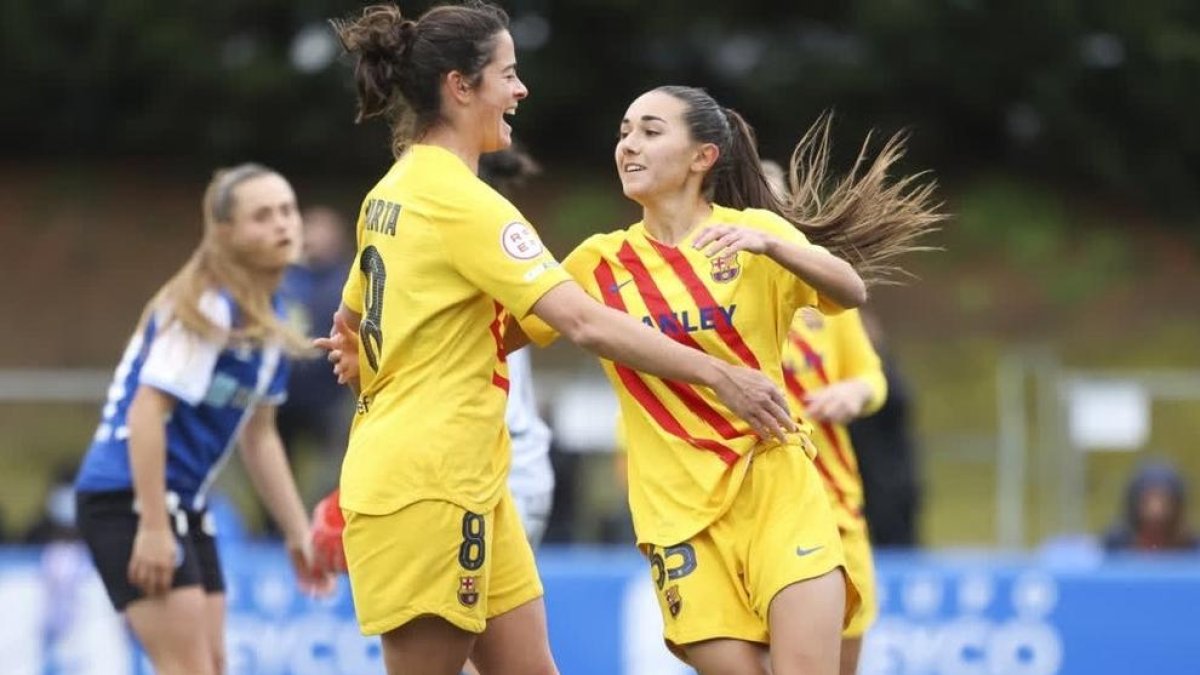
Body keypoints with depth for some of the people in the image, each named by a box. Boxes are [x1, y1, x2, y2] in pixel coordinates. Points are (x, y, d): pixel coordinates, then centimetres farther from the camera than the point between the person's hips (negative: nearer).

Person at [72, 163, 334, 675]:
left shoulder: (268, 319, 11)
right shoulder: (209, 307, -17)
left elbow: (258, 435, 20)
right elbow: (146, 411, -22)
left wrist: (298, 534, 20)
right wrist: (152, 526, -26)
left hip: (182, 503, 10)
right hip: (128, 498, -10)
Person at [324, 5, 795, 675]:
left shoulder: (393, 192, 11)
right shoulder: (462, 201, -17)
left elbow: (349, 326, 23)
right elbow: (586, 323, -23)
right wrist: (719, 375, -21)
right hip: (428, 487, -10)